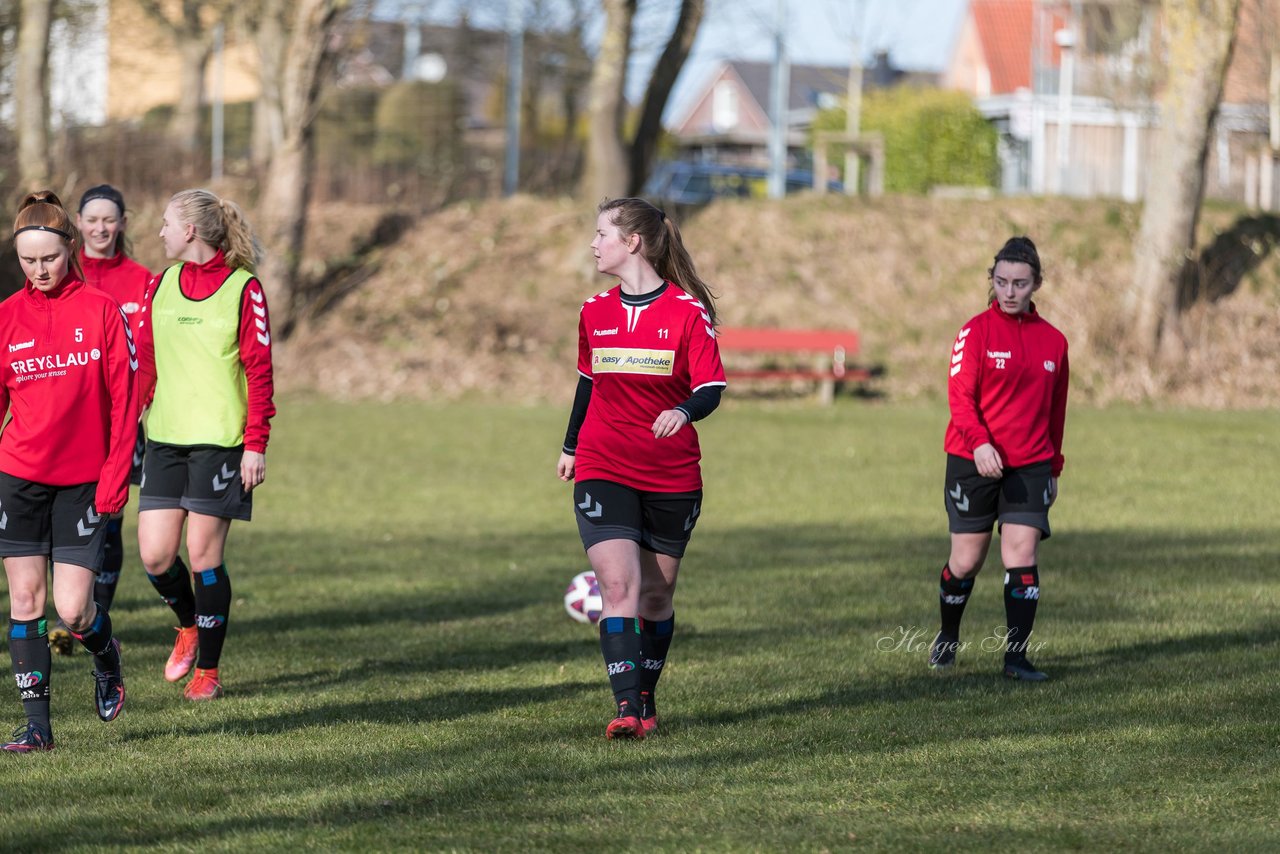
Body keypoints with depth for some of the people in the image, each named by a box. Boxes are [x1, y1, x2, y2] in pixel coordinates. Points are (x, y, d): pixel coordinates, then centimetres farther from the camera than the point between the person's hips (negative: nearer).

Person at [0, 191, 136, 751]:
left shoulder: (101, 310, -3)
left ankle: (106, 657, 27)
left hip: (84, 479, -2)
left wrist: (115, 474, -8)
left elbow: (123, 399, -2)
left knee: (72, 609, -7)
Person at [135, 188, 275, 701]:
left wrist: (256, 444, -10)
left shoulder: (243, 289, -5)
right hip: (164, 437, 5)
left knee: (204, 555, -3)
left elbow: (259, 371, -5)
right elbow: (144, 364, 15)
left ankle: (208, 670, 10)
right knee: (155, 556, -2)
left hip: (219, 438, -4)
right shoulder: (160, 286, 11)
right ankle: (188, 624, 28)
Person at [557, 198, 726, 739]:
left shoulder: (688, 311, -7)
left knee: (655, 593, 9)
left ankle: (645, 698, 26)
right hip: (603, 471, 2)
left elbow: (710, 388, -11)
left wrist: (684, 412, -32)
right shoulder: (595, 313, 7)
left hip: (673, 478, -2)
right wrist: (571, 445, 30)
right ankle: (628, 708, -22)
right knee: (618, 584, -15)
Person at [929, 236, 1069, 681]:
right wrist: (980, 443, -29)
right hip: (973, 461, -2)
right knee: (967, 560, 4)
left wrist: (1054, 470, 17)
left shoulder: (1053, 341, 8)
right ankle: (947, 637, 30)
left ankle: (1016, 655, -5)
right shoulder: (976, 332, -4)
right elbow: (960, 395, -13)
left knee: (1023, 555, -9)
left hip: (1030, 466, 2)